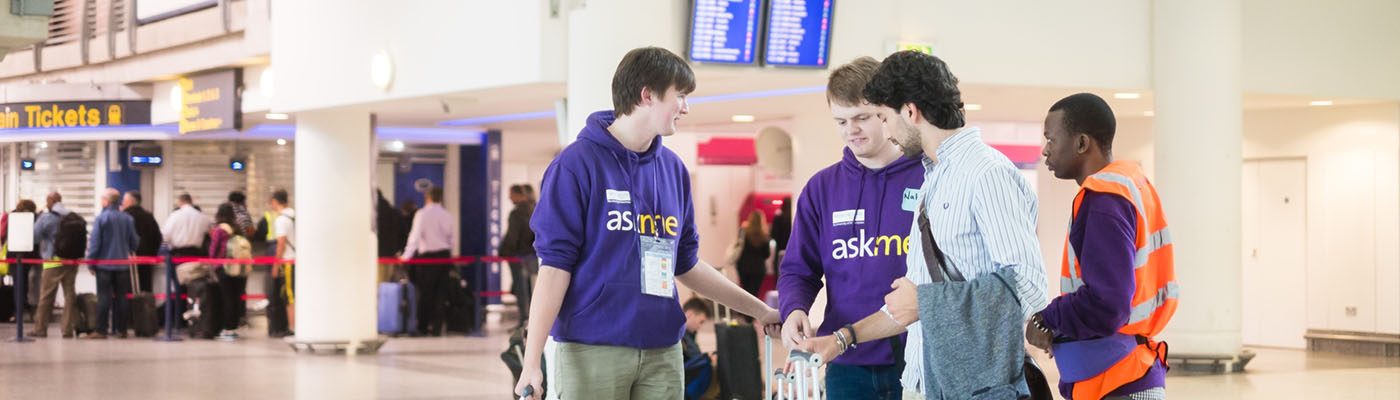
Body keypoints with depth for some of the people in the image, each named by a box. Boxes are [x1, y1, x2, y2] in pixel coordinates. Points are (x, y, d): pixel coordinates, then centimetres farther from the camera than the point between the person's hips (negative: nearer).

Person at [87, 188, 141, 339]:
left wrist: (91, 264, -4)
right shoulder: (128, 219, 3)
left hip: (104, 264, -3)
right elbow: (135, 241, 8)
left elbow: (94, 242, -10)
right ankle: (121, 330, 9)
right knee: (122, 297, 8)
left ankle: (101, 330, -4)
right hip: (122, 265, 3)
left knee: (104, 297, -2)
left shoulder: (101, 218, -9)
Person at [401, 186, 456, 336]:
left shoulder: (422, 214, -8)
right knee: (441, 294, 5)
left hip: (427, 257, -4)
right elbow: (452, 239, 12)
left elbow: (415, 236, -13)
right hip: (444, 255, 4)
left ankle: (423, 327, 9)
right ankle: (437, 327, 2)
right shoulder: (448, 215, 6)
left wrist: (406, 256, -9)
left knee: (425, 293, 4)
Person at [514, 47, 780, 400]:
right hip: (591, 351, -6)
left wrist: (761, 311, 22)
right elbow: (554, 265, -10)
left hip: (662, 352, 6)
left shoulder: (673, 169, 13)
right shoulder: (577, 164, -6)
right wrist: (532, 363, -15)